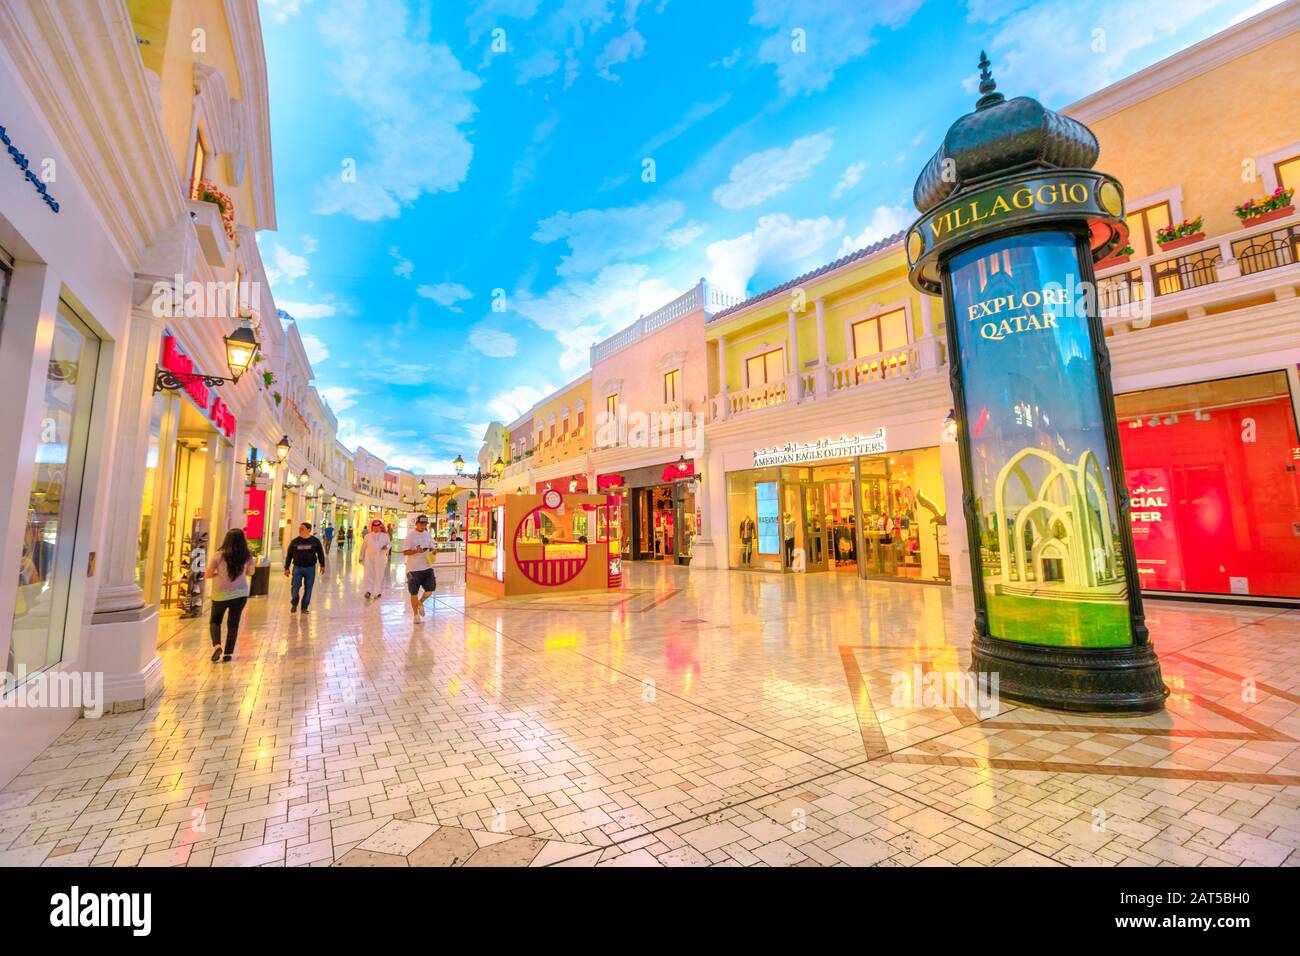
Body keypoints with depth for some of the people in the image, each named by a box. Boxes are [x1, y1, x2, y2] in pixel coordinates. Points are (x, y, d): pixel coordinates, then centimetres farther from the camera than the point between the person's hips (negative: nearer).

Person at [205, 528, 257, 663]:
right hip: (240, 593, 1)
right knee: (233, 623, 11)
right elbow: (250, 572, 13)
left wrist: (218, 573, 13)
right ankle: (228, 653, 13)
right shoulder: (247, 556, -4)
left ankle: (216, 646, -2)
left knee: (214, 621, 18)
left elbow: (207, 574, -4)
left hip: (220, 594, -1)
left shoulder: (219, 555, -11)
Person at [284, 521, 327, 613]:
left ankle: (304, 607, 18)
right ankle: (294, 604, 20)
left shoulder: (315, 541, -1)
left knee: (308, 588, 5)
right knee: (295, 587, -3)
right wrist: (286, 568, 6)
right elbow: (289, 555, 7)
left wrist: (322, 565, 10)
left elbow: (320, 553, 8)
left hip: (310, 568, 0)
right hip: (298, 568, 0)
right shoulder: (295, 542, 0)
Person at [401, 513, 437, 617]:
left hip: (427, 567, 4)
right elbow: (405, 552, -11)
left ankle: (420, 603, 30)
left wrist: (432, 551, -7)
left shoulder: (428, 535, 8)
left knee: (430, 589, 0)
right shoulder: (410, 536, -7)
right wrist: (416, 551, -26)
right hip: (414, 569, -4)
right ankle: (416, 614, 20)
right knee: (414, 592, 6)